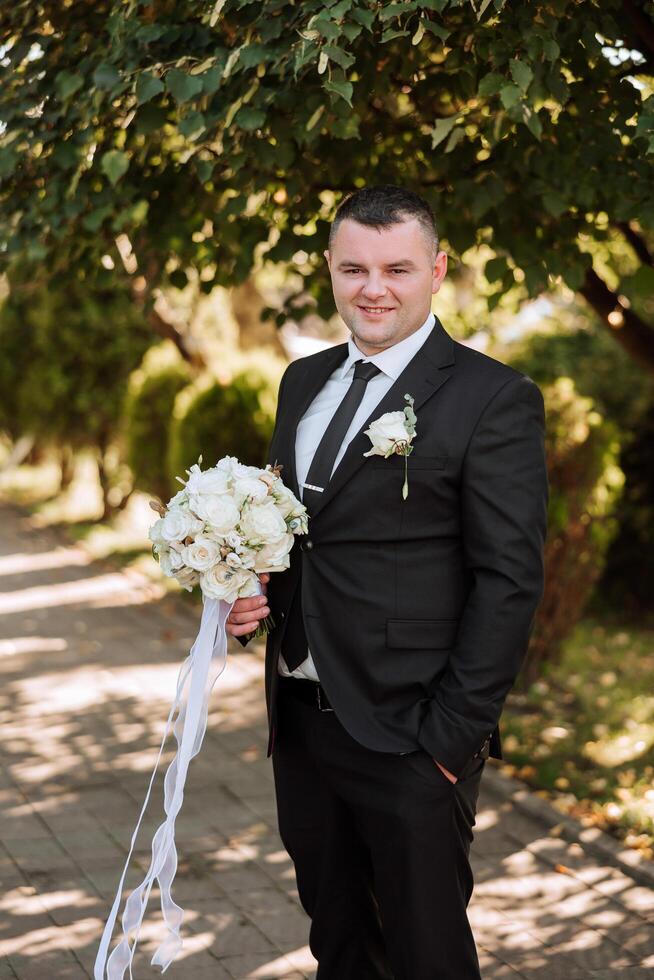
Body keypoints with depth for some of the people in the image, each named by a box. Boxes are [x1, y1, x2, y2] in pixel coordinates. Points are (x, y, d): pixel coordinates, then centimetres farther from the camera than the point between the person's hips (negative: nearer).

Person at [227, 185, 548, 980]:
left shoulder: (494, 401, -11)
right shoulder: (304, 381, 11)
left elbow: (509, 580, -14)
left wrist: (455, 735, -16)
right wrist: (252, 590, 0)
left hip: (409, 737, -6)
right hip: (301, 720, 6)